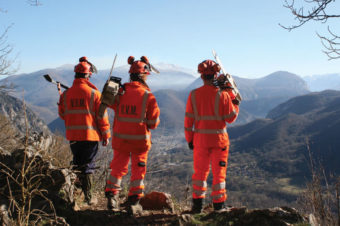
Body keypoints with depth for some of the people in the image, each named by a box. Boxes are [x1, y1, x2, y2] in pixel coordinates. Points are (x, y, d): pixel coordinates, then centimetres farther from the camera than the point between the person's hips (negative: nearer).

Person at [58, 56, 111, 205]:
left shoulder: (66, 94, 1)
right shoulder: (94, 93, -10)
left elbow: (62, 114, 11)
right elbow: (102, 116, -7)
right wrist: (106, 135, 1)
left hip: (72, 135, 4)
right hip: (90, 135, -3)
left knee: (77, 164, 19)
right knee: (87, 165, 4)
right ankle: (87, 196, 5)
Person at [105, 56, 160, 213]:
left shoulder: (120, 92, -7)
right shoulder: (148, 96, -13)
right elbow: (153, 122, -8)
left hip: (120, 139, 2)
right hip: (140, 140, -2)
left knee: (118, 168, 18)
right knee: (138, 170, 12)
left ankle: (111, 197, 19)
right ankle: (133, 202, 12)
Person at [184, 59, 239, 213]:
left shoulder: (194, 95, -3)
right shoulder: (222, 94, -10)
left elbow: (188, 119, -1)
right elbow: (231, 118, -5)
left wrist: (189, 139, 8)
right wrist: (235, 102, 10)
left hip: (200, 139, 2)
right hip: (219, 139, -2)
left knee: (200, 171, 15)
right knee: (219, 173, 8)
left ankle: (197, 204, 17)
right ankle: (218, 206, 13)